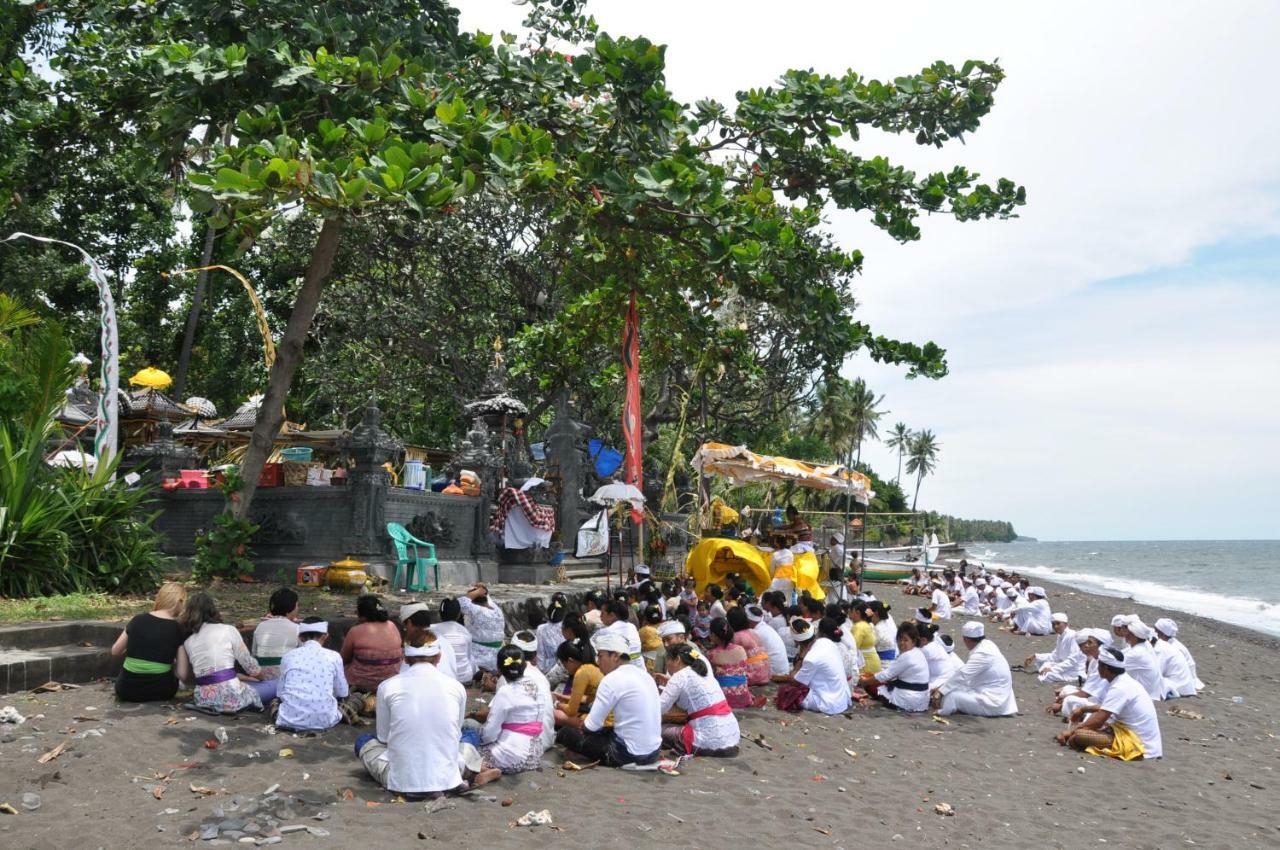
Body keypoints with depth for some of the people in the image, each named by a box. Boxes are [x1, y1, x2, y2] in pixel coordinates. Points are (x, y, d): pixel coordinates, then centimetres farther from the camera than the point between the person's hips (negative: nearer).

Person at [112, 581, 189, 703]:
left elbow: (115, 651, 14)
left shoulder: (138, 620, -1)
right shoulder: (177, 629, -6)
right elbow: (183, 674, -6)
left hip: (128, 691, 1)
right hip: (160, 692, -1)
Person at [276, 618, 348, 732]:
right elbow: (343, 693, 13)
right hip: (323, 720, -1)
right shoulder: (333, 656, 3)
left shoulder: (288, 656, 7)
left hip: (290, 720, 1)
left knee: (275, 701, 33)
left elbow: (280, 693, 13)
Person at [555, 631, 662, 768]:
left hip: (630, 754, -8)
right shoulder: (643, 674, 8)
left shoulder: (613, 679, -16)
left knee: (567, 733, 4)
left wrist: (569, 720, 9)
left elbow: (591, 726, -11)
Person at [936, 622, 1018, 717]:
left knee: (950, 696, -17)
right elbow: (966, 672, 11)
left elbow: (961, 675, -27)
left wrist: (941, 691, -19)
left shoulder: (982, 654, -24)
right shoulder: (987, 645, 5)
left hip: (992, 701, -10)